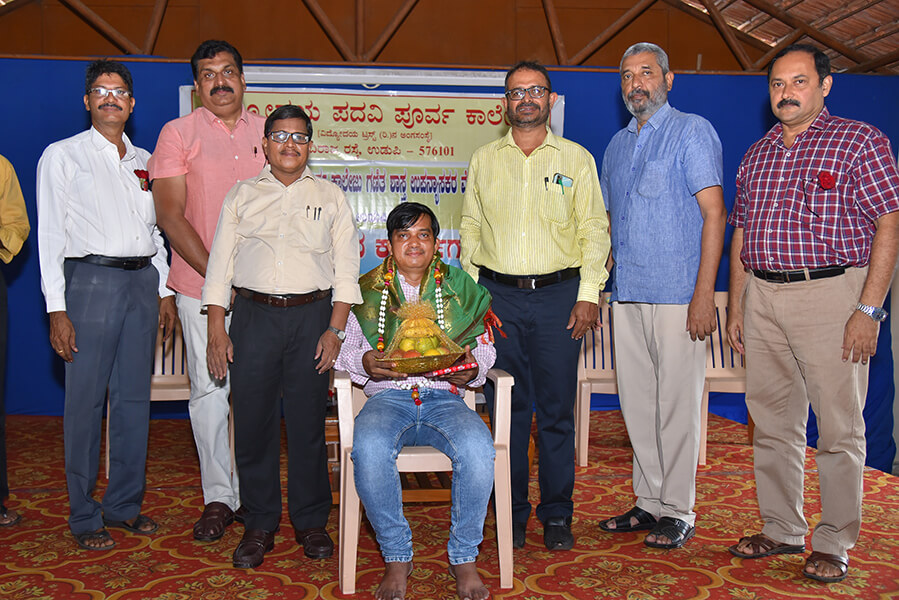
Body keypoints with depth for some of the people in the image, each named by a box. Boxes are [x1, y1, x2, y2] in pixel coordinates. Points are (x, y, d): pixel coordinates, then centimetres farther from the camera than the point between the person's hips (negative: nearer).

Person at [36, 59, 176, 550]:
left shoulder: (143, 160, 17)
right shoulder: (63, 156, 3)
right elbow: (50, 235, -3)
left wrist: (164, 292, 13)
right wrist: (56, 309, -10)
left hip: (142, 280, 5)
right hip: (92, 279, -4)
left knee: (134, 397, 7)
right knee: (85, 401, -1)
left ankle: (125, 504, 20)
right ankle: (84, 515, 11)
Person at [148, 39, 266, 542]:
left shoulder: (266, 132, 10)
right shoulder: (179, 134, 2)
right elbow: (171, 216, -4)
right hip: (201, 284, -2)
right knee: (209, 390, 2)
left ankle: (250, 492, 19)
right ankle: (218, 497, 15)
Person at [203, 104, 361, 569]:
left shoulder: (330, 198, 11)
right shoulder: (242, 196, 13)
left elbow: (346, 268, 6)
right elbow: (220, 265, 9)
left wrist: (335, 329, -4)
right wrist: (217, 332, 1)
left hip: (311, 316, 0)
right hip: (253, 316, 1)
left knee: (308, 423, 4)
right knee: (253, 423, 2)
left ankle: (311, 522, 18)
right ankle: (259, 526, 17)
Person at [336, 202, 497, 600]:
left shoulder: (459, 289, 16)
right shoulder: (366, 291, 14)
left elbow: (485, 347, 15)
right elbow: (343, 347, 12)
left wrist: (472, 368, -8)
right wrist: (365, 362, -11)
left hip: (444, 395, 1)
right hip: (387, 396, 0)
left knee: (478, 447, -32)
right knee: (369, 448, -34)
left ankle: (464, 557, -9)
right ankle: (396, 557, -12)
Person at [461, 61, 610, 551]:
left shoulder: (576, 159, 7)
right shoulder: (483, 160, 12)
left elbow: (594, 229, 4)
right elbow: (470, 229, 12)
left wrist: (589, 294, -5)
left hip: (558, 294, -1)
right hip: (498, 296, 1)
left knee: (556, 410, 2)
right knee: (507, 408, 4)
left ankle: (556, 515, 15)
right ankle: (512, 514, 16)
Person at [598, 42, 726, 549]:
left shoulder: (692, 131, -2)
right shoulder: (617, 145, 18)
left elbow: (714, 212, -9)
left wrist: (704, 293, -17)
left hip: (677, 295, -6)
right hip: (627, 296, 7)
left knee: (677, 403, -1)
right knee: (637, 403, 10)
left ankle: (679, 512, 10)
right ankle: (649, 502, 22)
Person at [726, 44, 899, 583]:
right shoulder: (756, 155, 15)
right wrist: (736, 307, 12)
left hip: (831, 295, -5)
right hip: (762, 300, 6)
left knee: (839, 428, 2)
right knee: (772, 423, 11)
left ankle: (834, 543, 16)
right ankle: (782, 529, 25)